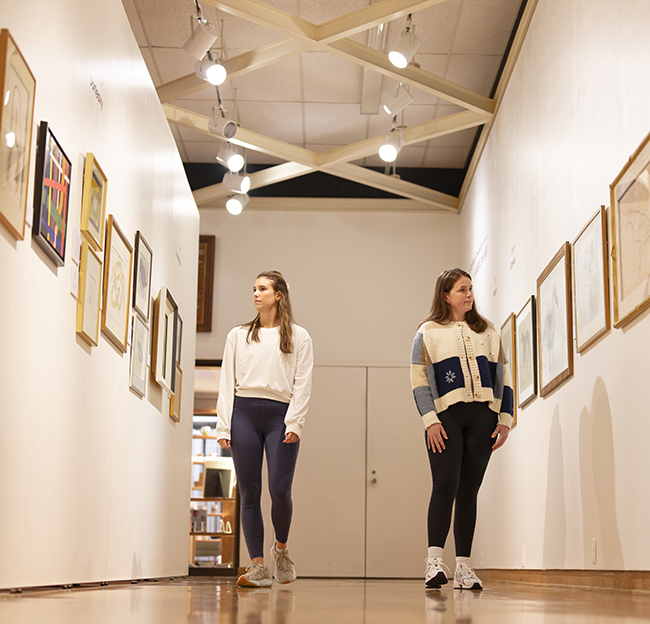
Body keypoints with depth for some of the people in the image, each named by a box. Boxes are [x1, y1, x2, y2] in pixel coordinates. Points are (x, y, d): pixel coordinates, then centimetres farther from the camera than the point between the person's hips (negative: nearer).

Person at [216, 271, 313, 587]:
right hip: (244, 412, 2)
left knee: (279, 490, -11)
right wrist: (223, 426, 2)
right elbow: (227, 381, 12)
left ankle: (281, 547, 17)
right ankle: (258, 566, 2)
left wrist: (294, 422, -9)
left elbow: (303, 383, 4)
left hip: (279, 415, -2)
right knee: (249, 492, -2)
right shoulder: (238, 335, 18)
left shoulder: (298, 337, 12)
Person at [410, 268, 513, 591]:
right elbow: (419, 380, 1)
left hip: (483, 417, 3)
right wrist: (430, 421, -10)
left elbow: (503, 377, 16)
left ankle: (463, 567, 4)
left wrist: (505, 419, 6)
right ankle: (434, 561, -15)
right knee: (446, 485, -15)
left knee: (469, 489, 2)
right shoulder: (429, 332, 8)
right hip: (446, 415, -3)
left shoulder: (488, 331, 19)